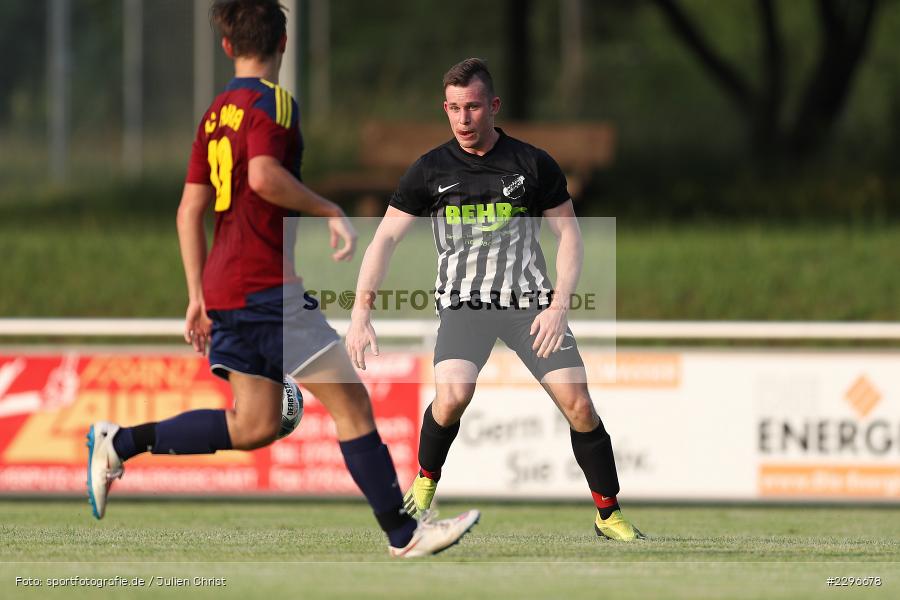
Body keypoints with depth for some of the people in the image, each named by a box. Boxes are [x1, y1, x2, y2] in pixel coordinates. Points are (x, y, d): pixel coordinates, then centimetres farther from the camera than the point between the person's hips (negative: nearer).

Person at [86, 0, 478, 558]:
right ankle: (404, 532, -2)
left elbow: (190, 209, 18)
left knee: (254, 426, 11)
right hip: (267, 286, -8)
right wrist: (332, 211, -16)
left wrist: (199, 298, 20)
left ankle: (119, 443, 8)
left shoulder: (216, 114, 16)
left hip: (224, 285, 9)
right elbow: (265, 176, -28)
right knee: (350, 398, -4)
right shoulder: (272, 103, -9)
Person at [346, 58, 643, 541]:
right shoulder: (430, 170, 1)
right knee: (452, 396, -27)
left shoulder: (534, 165, 1)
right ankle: (424, 484, 2)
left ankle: (608, 515, 5)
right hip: (462, 302, -1)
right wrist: (361, 313, -6)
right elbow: (385, 237, 3)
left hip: (530, 301, 1)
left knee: (578, 404, -12)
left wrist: (558, 305, -7)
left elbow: (569, 234, 6)